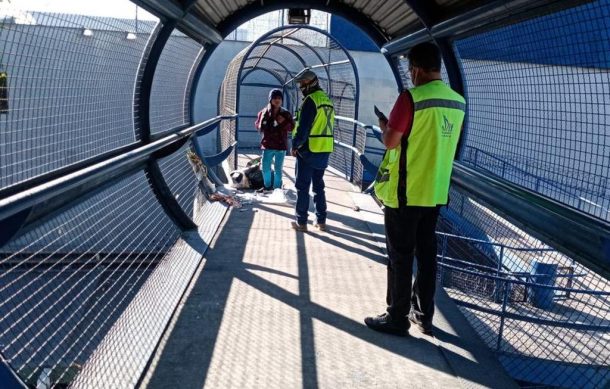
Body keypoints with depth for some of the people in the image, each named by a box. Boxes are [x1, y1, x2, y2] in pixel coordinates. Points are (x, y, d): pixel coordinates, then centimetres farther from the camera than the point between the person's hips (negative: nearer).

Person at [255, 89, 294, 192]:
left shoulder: (285, 114, 0)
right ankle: (267, 185, 27)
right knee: (265, 168, 7)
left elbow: (291, 127, 4)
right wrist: (265, 127, -13)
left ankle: (277, 187, 20)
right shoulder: (264, 112, 1)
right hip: (267, 145, 1)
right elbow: (257, 125, 7)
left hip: (281, 145, -1)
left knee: (278, 169, 7)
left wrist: (284, 122, -14)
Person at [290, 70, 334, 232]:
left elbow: (303, 128, -20)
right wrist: (323, 144, 16)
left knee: (303, 187, 2)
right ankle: (321, 221, 18)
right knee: (319, 186, 16)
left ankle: (301, 222, 7)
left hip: (308, 151, -8)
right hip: (324, 151, 8)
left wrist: (295, 146, -8)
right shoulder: (327, 100, 13)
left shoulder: (310, 100, -14)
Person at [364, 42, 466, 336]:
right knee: (426, 254, 14)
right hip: (435, 192, 7)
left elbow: (391, 142, -15)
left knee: (400, 257, 3)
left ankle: (397, 319, 13)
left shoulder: (411, 97, -16)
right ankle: (424, 316, 25)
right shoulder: (458, 102, 7)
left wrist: (384, 127, 6)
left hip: (404, 192, -7)